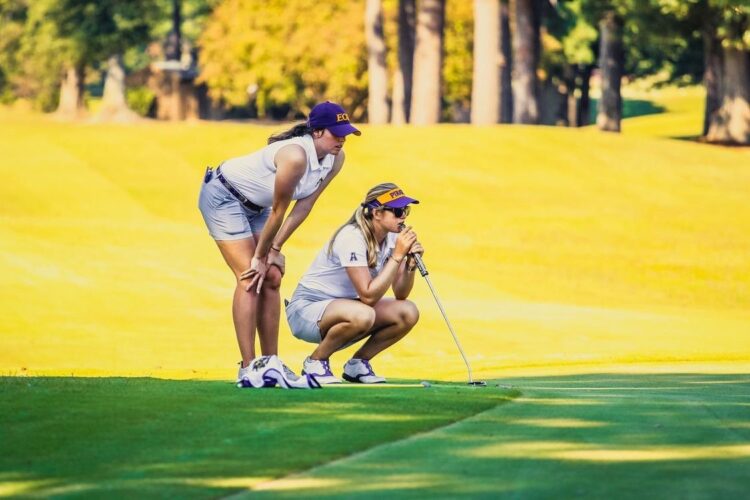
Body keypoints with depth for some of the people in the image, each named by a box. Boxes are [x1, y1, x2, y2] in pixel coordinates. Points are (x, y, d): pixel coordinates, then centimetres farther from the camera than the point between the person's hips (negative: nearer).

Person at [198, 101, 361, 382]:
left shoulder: (336, 159, -9)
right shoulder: (296, 156, -34)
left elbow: (305, 205, -5)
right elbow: (278, 212, -24)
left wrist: (275, 250, -7)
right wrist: (260, 257, -14)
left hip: (255, 205, 9)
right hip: (223, 196, -9)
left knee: (272, 278, 2)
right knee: (250, 278, -15)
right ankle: (247, 368, -16)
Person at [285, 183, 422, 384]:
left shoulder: (391, 237, -1)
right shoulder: (352, 239, -25)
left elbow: (400, 294, -1)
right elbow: (368, 296, -31)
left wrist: (410, 263, -18)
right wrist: (397, 256, -30)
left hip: (342, 308, 8)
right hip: (305, 309, -8)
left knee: (408, 313, -13)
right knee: (362, 315, -38)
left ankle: (357, 364, 4)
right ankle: (315, 363, -13)